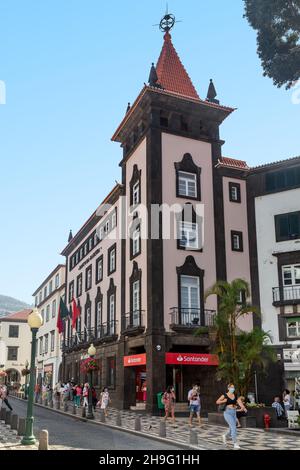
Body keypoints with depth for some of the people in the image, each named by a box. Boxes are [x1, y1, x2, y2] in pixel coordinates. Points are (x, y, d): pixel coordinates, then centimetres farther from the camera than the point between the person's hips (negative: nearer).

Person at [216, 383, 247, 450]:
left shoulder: (235, 396, 8)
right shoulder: (225, 395, -4)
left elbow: (240, 402, -8)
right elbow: (217, 402, 1)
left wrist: (244, 408, -26)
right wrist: (224, 401, -13)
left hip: (234, 413, 5)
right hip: (227, 413, -5)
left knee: (232, 429, 12)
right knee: (233, 427, -18)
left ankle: (225, 436, 43)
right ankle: (235, 444, -13)